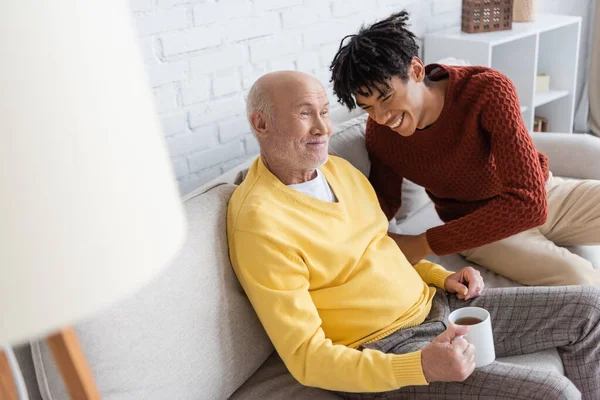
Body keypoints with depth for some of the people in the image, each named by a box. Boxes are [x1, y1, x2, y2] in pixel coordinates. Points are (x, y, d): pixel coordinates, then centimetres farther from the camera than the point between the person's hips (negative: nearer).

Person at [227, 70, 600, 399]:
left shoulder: (339, 168, 5)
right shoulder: (259, 222, -21)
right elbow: (306, 357, -21)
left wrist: (441, 276, 4)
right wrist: (420, 367, -31)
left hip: (436, 304, 8)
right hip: (382, 354, -8)